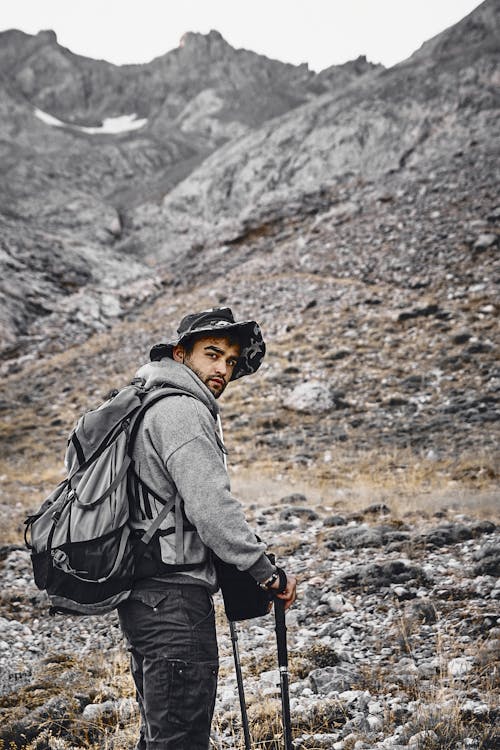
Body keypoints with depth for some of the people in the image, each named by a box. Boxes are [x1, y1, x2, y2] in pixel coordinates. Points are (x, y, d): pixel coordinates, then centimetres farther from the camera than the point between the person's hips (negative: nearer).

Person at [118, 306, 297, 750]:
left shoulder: (146, 405, 19)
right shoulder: (182, 411, -13)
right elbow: (211, 506, -22)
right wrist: (266, 571, -14)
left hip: (144, 592, 11)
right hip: (173, 596, -11)